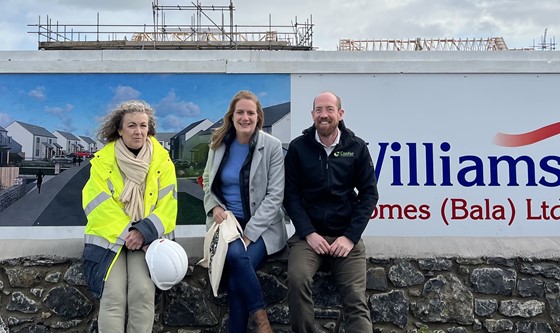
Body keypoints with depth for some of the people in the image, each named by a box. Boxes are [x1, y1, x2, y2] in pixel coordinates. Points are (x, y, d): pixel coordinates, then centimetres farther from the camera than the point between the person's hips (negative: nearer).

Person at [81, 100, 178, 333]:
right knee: (113, 295, -18)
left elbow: (167, 205, -4)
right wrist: (125, 232, -16)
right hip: (109, 237, 0)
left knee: (143, 291, -20)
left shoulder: (162, 161, 1)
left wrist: (144, 231, -18)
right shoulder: (102, 160, -1)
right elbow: (99, 205, -8)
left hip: (147, 237, 0)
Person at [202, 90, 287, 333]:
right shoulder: (219, 143, 6)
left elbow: (275, 195, -8)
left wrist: (249, 233, -16)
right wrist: (214, 207, -4)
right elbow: (207, 181, 17)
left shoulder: (272, 146, -5)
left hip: (262, 226, -2)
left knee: (236, 279, -26)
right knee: (236, 254, -30)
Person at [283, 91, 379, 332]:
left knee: (356, 299, -12)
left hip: (346, 234, 1)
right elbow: (291, 194, 1)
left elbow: (369, 194, 2)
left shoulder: (357, 147, 3)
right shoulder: (298, 147, 2)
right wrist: (308, 233, -11)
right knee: (297, 278, -26)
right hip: (309, 234, 0)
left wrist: (351, 236, -8)